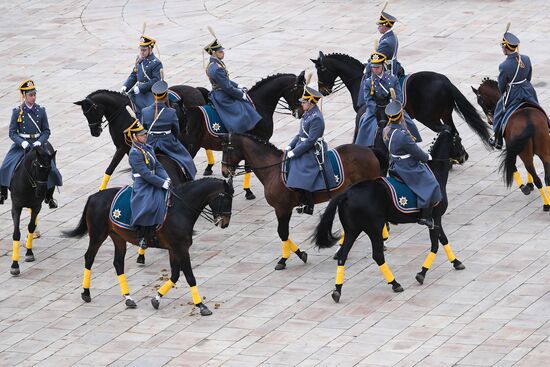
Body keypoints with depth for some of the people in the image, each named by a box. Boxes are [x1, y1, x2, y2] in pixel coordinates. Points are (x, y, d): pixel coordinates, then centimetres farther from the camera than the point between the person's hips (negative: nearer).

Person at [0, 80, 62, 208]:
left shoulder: (41, 111, 1)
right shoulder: (17, 112, -3)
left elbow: (46, 131, 3)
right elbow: (12, 132, -3)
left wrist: (39, 142, -14)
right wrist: (23, 143, -19)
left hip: (39, 143, 1)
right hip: (21, 144, -1)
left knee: (51, 171, -14)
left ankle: (49, 197, 5)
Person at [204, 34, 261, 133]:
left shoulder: (212, 64, 6)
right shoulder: (217, 69, -27)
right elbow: (228, 88, -24)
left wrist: (238, 86, 9)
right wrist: (241, 95, -12)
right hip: (223, 98, -11)